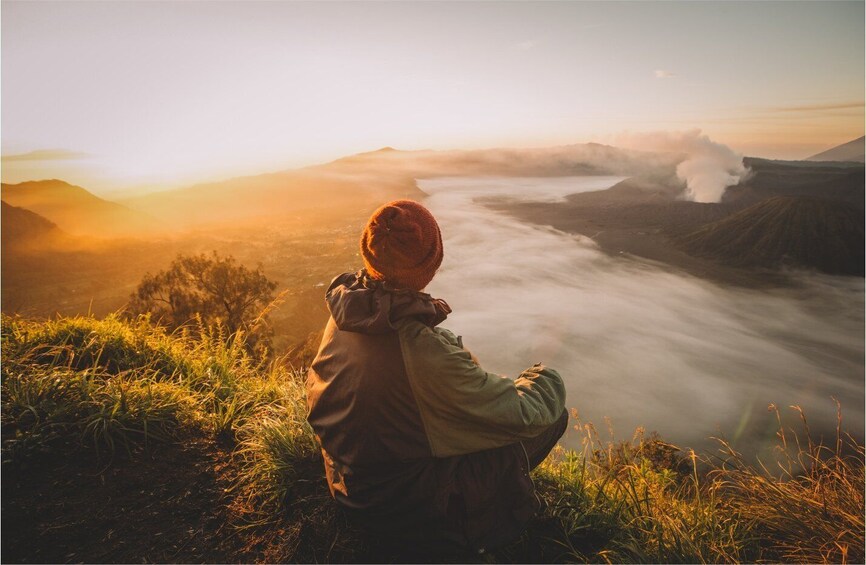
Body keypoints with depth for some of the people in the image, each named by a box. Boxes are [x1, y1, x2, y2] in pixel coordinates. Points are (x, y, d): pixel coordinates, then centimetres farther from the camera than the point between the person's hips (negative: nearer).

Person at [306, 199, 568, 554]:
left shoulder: (344, 314, -14)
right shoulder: (425, 354, -36)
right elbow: (527, 413, -26)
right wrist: (545, 377, -2)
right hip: (403, 508, -7)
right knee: (552, 416, 0)